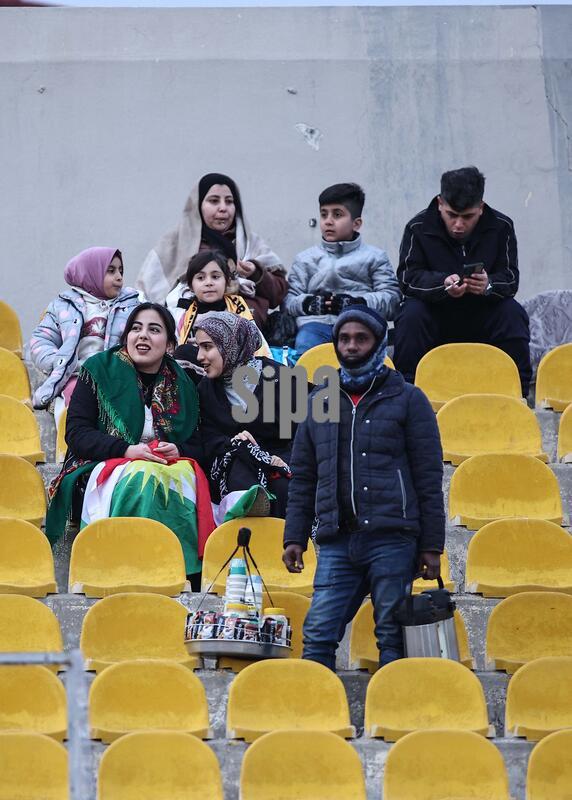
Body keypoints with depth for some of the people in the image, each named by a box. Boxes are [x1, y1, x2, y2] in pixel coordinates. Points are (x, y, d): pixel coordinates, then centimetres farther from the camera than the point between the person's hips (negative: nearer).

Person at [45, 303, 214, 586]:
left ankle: (186, 569, -35)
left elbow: (196, 445, 13)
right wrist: (128, 450, -17)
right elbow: (76, 433, -3)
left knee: (183, 477, -32)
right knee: (141, 477, -36)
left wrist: (178, 452, -13)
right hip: (105, 467, -3)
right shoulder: (98, 370, 4)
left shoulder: (181, 385, 13)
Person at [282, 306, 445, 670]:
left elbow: (429, 478, 3)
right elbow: (302, 478, 20)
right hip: (336, 543, 3)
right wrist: (294, 537, 10)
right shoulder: (319, 403, 18)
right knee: (318, 636, -4)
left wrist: (431, 545, -2)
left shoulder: (408, 399, 7)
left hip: (392, 540, -3)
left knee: (393, 640, -2)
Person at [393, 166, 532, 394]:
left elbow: (510, 279, -11)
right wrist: (443, 284, -38)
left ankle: (518, 391, -19)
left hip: (482, 319, 1)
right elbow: (408, 277, -17)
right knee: (411, 314, -32)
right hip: (435, 317, -1)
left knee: (513, 313, -27)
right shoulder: (418, 228, -10)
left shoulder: (501, 227, -7)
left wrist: (489, 285, -37)